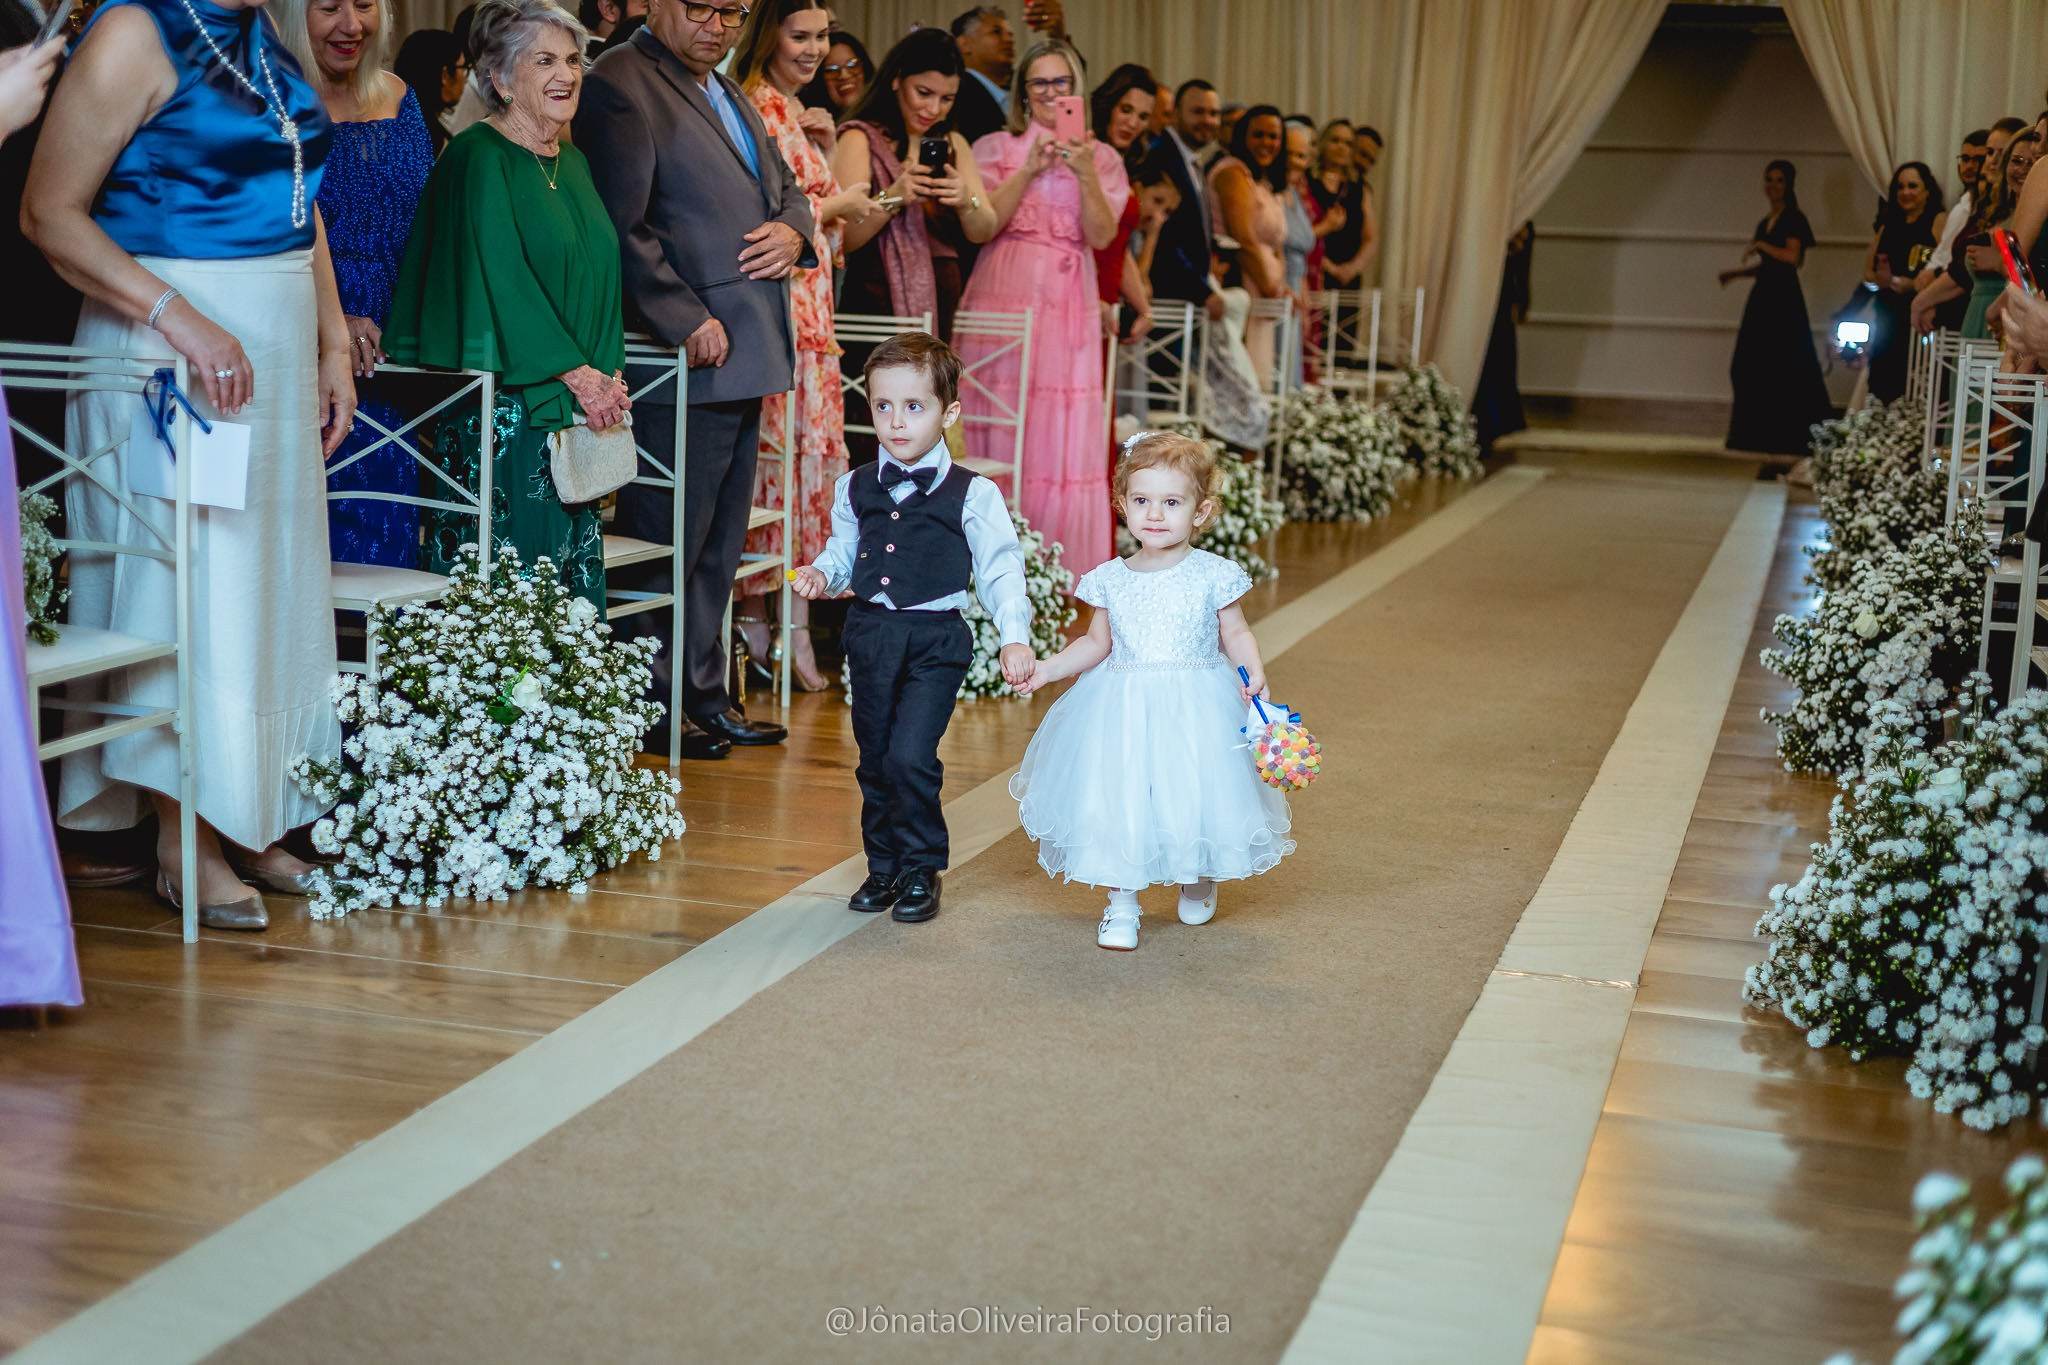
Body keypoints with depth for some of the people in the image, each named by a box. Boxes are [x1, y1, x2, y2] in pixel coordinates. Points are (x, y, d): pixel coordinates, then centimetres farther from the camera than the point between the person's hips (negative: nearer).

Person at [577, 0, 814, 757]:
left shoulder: (727, 91, 19)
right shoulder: (621, 85, -11)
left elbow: (785, 185, 27)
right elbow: (621, 227, -18)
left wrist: (794, 230, 3)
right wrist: (688, 321, -20)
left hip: (744, 354, 10)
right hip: (685, 356, -10)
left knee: (719, 541, 16)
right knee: (668, 538, -2)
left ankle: (703, 693, 26)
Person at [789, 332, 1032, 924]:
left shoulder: (973, 495, -7)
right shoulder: (855, 488, 6)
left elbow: (999, 571, -6)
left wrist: (1014, 637, -17)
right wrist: (822, 575, -5)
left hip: (936, 639, -4)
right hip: (870, 633, 5)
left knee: (910, 755, -14)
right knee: (874, 759, 12)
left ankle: (921, 870, 5)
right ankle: (883, 866, 28)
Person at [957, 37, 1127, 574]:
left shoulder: (1101, 157, 13)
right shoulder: (995, 148, 10)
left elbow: (1101, 236, -1)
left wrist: (1084, 175, -14)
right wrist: (1029, 171, -12)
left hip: (1068, 307, 1)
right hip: (1003, 300, -1)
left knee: (1064, 437, -3)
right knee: (1000, 431, -4)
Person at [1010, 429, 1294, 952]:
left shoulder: (1213, 574, -5)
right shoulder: (1109, 579, 2)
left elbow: (1236, 634, 2)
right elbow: (1096, 644, 11)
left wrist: (1252, 672, -16)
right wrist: (1049, 667, -2)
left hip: (1195, 710, -1)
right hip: (1121, 711, 2)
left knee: (1193, 792, 4)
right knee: (1117, 799, -1)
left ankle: (1198, 881, 36)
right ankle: (1121, 904, 16)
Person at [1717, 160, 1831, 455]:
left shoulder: (1794, 220, -6)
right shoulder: (1764, 223, 18)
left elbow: (1792, 256, -19)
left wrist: (1760, 245, -10)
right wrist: (1736, 273, 11)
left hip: (1784, 298, -8)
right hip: (1762, 297, 8)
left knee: (1782, 369, -8)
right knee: (1751, 369, 3)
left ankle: (1786, 439, -4)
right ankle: (1761, 435, 8)